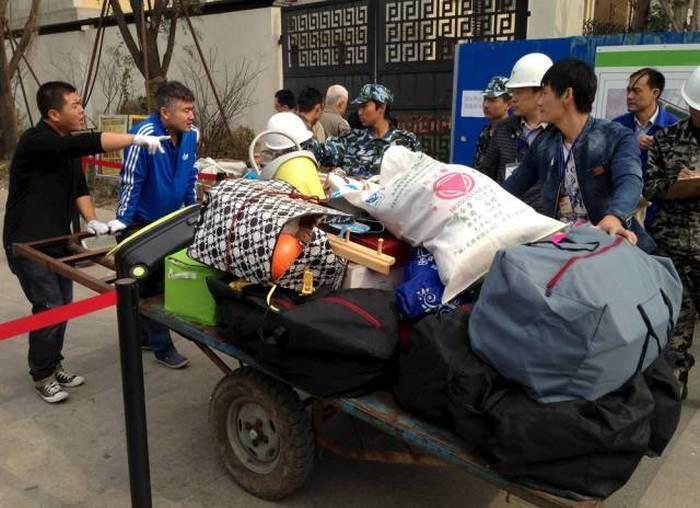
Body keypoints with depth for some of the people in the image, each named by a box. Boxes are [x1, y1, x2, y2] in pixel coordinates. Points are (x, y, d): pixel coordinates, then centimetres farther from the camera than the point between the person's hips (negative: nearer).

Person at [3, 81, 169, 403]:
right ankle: (42, 376, 11)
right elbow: (89, 143, -35)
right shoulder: (36, 142, -21)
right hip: (28, 243, -8)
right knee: (49, 307, -7)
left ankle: (54, 365, 27)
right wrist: (137, 139, -33)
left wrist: (91, 220, -5)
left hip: (56, 239, 8)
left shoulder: (66, 144, 7)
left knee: (63, 304, 10)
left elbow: (79, 186, 10)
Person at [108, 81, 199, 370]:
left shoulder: (191, 134, -6)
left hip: (170, 219, 7)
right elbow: (131, 182, -22)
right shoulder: (144, 135, -25)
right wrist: (121, 223, -20)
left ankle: (144, 334, 34)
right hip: (142, 222, -6)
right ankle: (161, 346, 12)